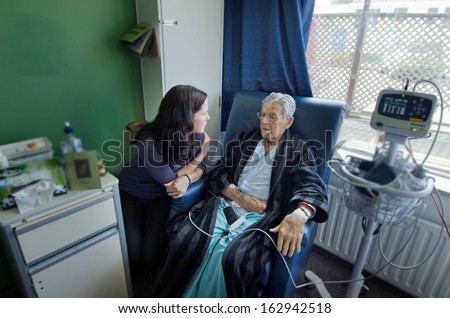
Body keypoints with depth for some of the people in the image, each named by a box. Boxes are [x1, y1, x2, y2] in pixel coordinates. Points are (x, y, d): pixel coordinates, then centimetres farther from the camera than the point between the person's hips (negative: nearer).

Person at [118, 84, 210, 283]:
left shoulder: (196, 135, -17)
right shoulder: (149, 141, -34)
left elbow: (201, 167, -4)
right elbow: (169, 179, -26)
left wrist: (187, 179, -30)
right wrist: (201, 153, -17)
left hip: (160, 196, 3)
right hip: (130, 194, -3)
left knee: (152, 252, -12)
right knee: (130, 255, -10)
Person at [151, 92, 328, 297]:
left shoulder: (299, 150, 8)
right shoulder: (243, 139, 17)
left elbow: (313, 186, -9)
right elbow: (218, 172, 9)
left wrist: (299, 215, -32)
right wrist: (241, 197, -9)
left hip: (260, 217, -2)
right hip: (225, 205, 3)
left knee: (235, 260, -32)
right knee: (184, 243, -23)